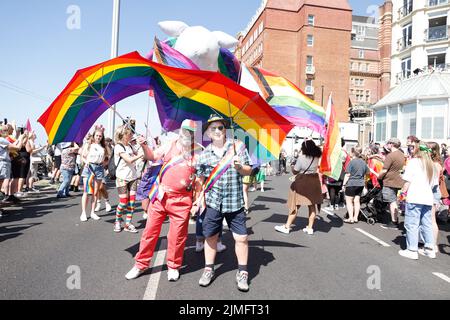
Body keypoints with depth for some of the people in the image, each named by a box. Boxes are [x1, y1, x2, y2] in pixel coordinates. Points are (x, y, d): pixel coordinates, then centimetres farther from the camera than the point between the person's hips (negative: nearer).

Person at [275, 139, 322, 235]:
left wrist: (292, 167, 14)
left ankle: (287, 227, 5)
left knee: (296, 205, -1)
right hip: (314, 181, 6)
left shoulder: (302, 157, -13)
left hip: (302, 181, -5)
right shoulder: (317, 157, 2)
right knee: (312, 205, 10)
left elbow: (295, 171, -9)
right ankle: (310, 228, 16)